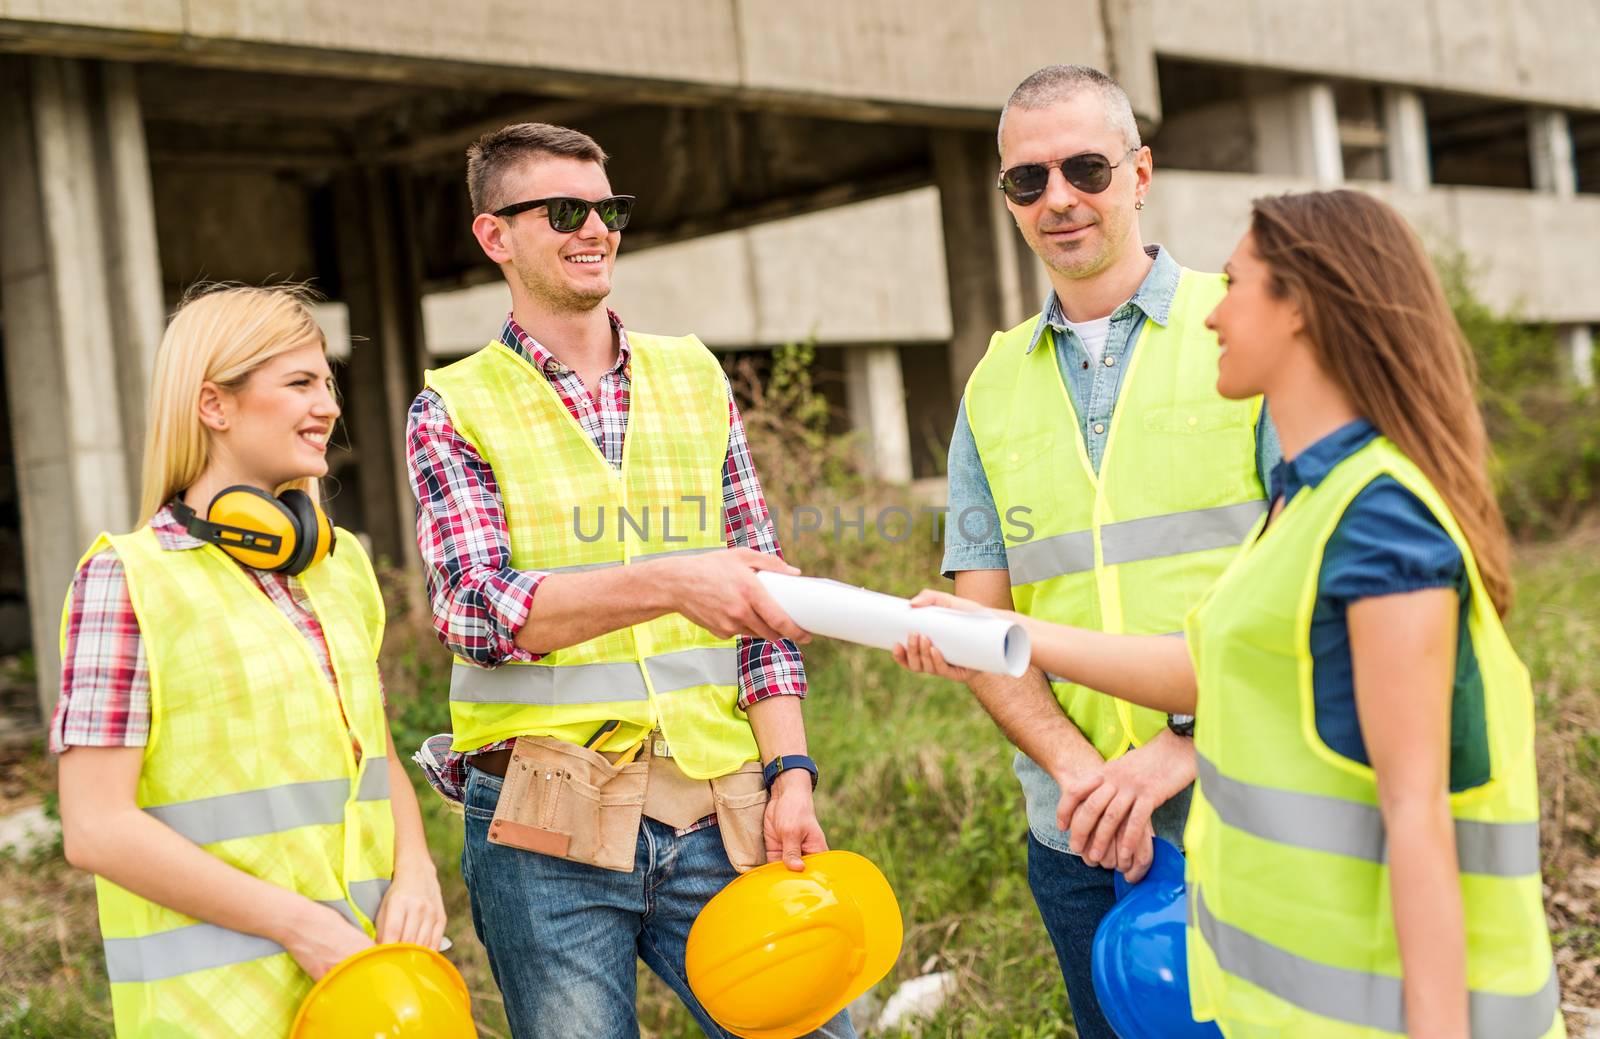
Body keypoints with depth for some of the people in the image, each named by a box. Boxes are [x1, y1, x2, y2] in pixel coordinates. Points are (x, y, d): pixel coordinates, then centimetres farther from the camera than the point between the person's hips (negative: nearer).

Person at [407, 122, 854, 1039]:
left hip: (718, 809, 3)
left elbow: (760, 587, 9)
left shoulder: (694, 377, 11)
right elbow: (475, 609, -12)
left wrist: (791, 773, -2)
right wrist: (668, 584, -27)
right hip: (549, 831, -2)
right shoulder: (455, 411, 2)